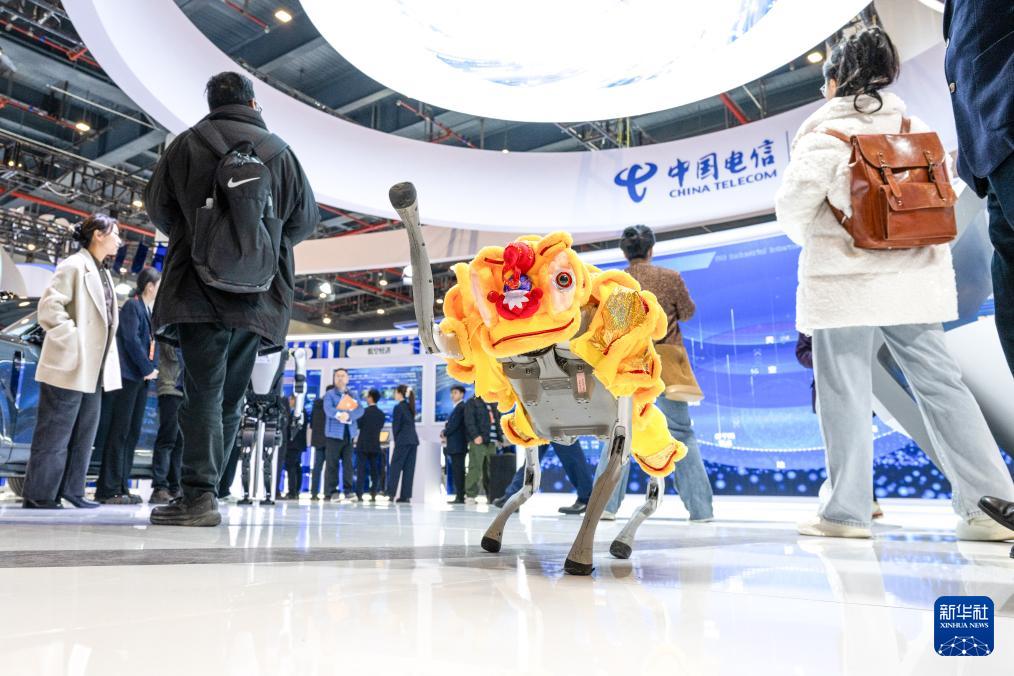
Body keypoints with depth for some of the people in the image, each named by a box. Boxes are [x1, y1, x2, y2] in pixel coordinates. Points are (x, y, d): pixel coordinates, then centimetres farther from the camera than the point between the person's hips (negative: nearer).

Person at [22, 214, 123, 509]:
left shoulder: (103, 274, 18)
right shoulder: (74, 266, -8)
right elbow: (49, 307, -17)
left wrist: (105, 357, 13)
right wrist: (74, 341, -17)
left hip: (93, 368, 9)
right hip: (70, 366, -9)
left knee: (84, 433, 10)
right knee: (54, 433, -3)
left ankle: (71, 490, 17)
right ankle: (38, 495, 5)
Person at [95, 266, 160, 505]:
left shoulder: (150, 310, 17)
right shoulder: (132, 306, -6)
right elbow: (131, 340, -15)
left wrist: (152, 368, 3)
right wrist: (147, 369, -12)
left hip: (141, 378, 8)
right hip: (129, 376, -8)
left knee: (133, 433, 8)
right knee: (120, 432, -6)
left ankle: (122, 486, 13)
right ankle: (108, 489, -2)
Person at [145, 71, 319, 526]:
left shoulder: (189, 143, 5)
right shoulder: (280, 151, 8)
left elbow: (157, 204, 10)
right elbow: (307, 218, 9)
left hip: (200, 288, -2)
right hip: (259, 295, 2)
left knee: (203, 392, -4)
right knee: (230, 397, 8)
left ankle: (199, 495, -11)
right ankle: (202, 495, 11)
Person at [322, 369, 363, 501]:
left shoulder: (353, 395, 14)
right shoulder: (329, 394, 4)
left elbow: (360, 410, -2)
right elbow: (328, 410, -14)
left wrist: (348, 415, -21)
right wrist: (339, 414, -33)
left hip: (349, 433, 3)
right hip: (334, 433, -3)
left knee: (348, 463, 3)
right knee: (332, 464, -3)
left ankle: (348, 490, 8)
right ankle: (330, 492, -2)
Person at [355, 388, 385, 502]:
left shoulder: (364, 411, -9)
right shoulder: (381, 414, 4)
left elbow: (358, 425, -5)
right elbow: (381, 427, 10)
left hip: (363, 444, -4)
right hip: (375, 445, 4)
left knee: (361, 470, -2)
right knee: (374, 470, 7)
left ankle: (360, 495, -5)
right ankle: (373, 494, 4)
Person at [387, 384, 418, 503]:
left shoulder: (398, 407, -7)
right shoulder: (410, 407, 15)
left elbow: (396, 425, -7)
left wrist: (396, 440, 6)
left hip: (403, 440, -7)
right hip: (413, 440, 7)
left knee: (395, 466, -1)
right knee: (409, 468, 5)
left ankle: (391, 493, -3)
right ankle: (405, 495, 5)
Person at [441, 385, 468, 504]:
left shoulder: (461, 407, -11)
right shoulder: (457, 408, 19)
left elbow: (454, 424, -17)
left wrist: (445, 433, -4)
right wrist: (445, 431, 3)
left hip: (457, 445, -10)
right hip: (455, 446, 10)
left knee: (458, 471, -8)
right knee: (457, 471, 10)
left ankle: (460, 497, -7)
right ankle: (460, 496, 13)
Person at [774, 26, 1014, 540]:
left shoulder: (824, 134, -7)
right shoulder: (914, 127, 11)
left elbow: (793, 207, -6)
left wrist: (812, 240, 14)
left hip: (844, 282, -5)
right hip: (913, 278, 6)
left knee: (844, 395, 0)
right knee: (940, 385, 9)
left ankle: (846, 512, 2)